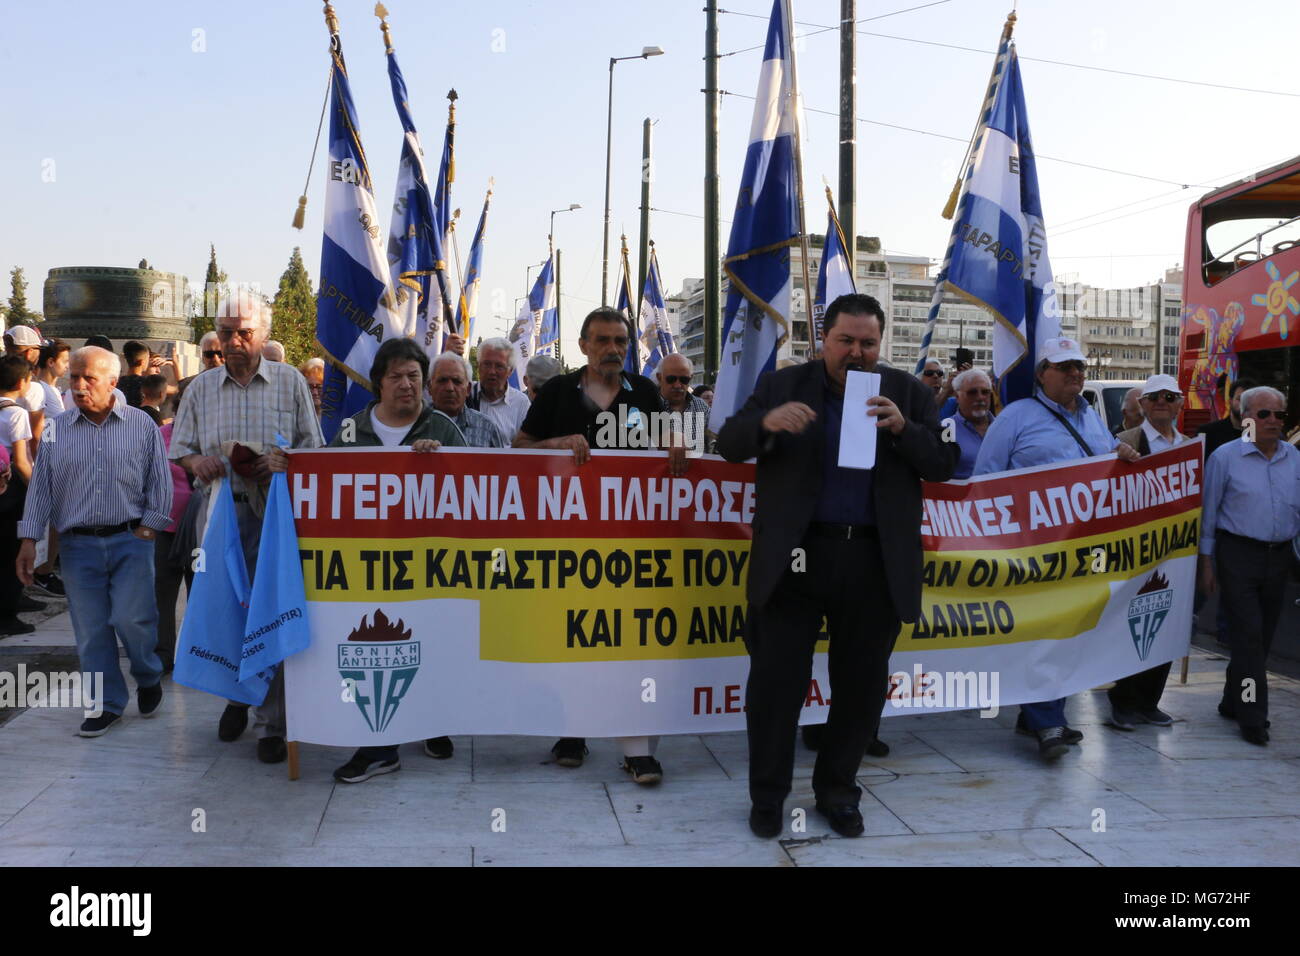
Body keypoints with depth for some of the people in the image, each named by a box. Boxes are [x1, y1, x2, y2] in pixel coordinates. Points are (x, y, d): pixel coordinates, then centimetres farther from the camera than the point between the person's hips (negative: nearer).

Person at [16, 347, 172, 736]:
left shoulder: (141, 424, 3)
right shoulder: (57, 429, 8)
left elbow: (160, 482, 3)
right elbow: (41, 487, 8)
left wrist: (147, 529, -5)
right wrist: (29, 540, 1)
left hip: (130, 540, -2)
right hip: (78, 545, 3)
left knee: (131, 618, -10)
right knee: (90, 629, 3)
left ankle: (149, 678, 19)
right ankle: (108, 704, 16)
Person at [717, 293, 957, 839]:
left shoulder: (908, 394, 9)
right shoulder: (782, 386, 5)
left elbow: (943, 465, 4)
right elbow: (729, 445, 1)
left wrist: (902, 428, -15)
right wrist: (766, 422, -20)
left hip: (876, 563, 2)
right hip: (796, 556, -1)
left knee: (861, 684, 10)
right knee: (777, 678, 3)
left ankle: (837, 791, 28)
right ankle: (767, 796, 19)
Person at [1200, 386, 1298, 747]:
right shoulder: (1225, 457, -3)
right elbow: (1208, 513, -1)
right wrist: (1207, 564, -2)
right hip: (1238, 556, -4)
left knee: (1262, 637, 11)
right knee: (1249, 635, -9)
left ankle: (1233, 702, 26)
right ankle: (1253, 717, -4)